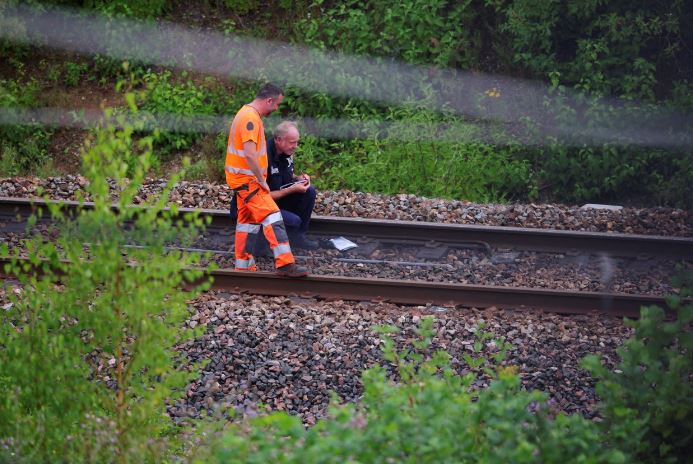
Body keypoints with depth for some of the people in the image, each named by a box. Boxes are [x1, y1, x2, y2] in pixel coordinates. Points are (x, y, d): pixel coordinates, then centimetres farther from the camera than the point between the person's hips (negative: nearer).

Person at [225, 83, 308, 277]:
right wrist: (262, 180, -18)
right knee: (272, 217, -15)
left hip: (245, 179, 11)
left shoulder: (247, 113, 14)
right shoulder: (251, 118, -19)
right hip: (247, 179, -11)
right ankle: (285, 263, -20)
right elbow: (250, 154, -26)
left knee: (248, 221, 14)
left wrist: (259, 179, 20)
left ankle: (243, 265, 19)